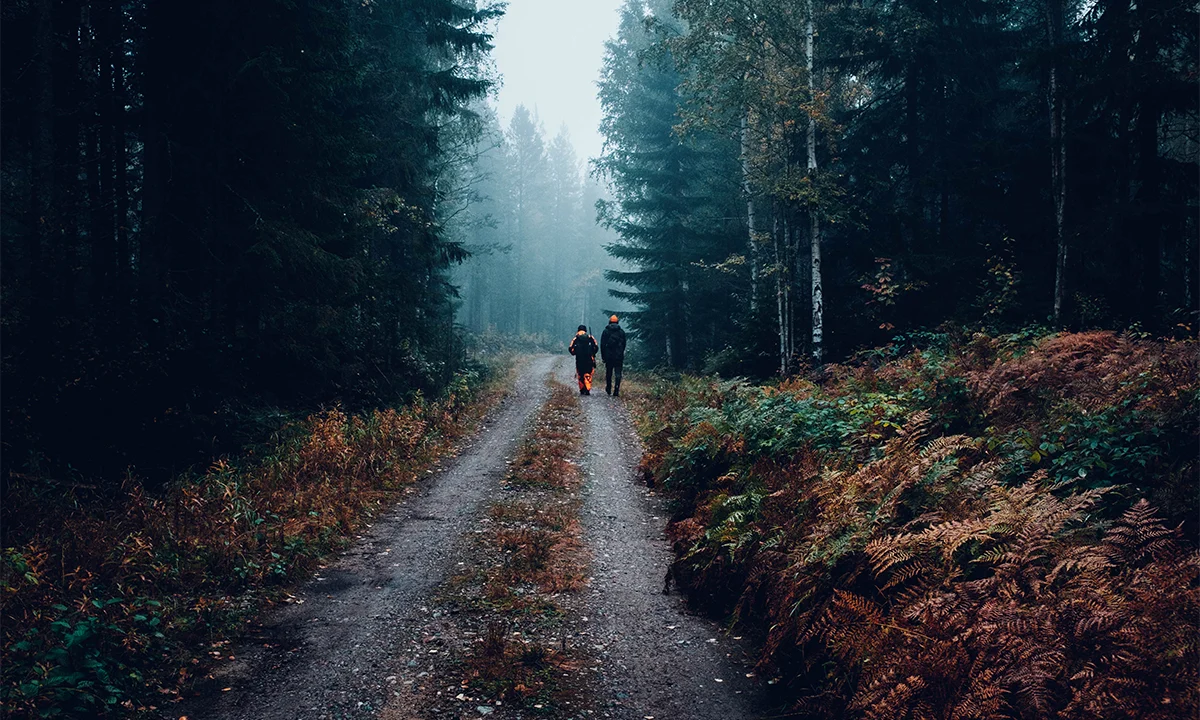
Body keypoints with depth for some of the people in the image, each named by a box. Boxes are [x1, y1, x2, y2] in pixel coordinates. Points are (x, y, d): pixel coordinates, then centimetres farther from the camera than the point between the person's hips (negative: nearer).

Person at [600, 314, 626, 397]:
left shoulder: (606, 331, 1)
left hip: (608, 356, 0)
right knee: (618, 374, -2)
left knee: (608, 373, 14)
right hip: (619, 356, 0)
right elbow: (624, 344, 8)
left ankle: (609, 389, 24)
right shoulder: (621, 332, 5)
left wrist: (603, 356, 5)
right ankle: (616, 391, -13)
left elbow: (602, 345, 0)